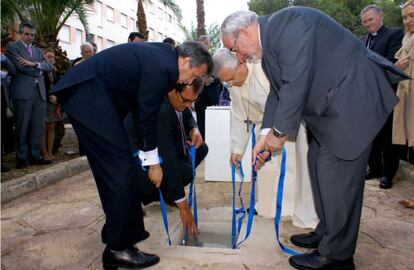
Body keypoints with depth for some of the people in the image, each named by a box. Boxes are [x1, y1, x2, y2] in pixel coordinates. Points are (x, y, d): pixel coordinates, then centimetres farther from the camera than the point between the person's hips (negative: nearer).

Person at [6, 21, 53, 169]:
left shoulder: (38, 50, 23)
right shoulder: (12, 47, 5)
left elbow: (49, 67, 9)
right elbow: (20, 66, -10)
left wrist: (34, 64, -8)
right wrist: (38, 70, 1)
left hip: (40, 92, 5)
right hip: (23, 92, -5)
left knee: (38, 127, 5)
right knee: (22, 127, -1)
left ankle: (35, 156, 12)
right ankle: (21, 158, 7)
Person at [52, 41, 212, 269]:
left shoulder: (163, 54, 10)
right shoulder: (163, 68, -19)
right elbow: (146, 118, -14)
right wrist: (153, 163, -3)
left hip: (89, 95, 11)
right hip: (88, 97, -11)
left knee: (114, 169, 14)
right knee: (120, 169, -9)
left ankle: (124, 230, 27)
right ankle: (119, 249, 0)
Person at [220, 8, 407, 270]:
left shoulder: (288, 22, -20)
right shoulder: (269, 40, 10)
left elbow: (297, 82, -26)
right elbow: (278, 91, 12)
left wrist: (279, 132, -17)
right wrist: (265, 134, 3)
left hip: (353, 96, -10)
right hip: (328, 104, 10)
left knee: (336, 174, -7)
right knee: (318, 164, 14)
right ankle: (326, 233, 30)